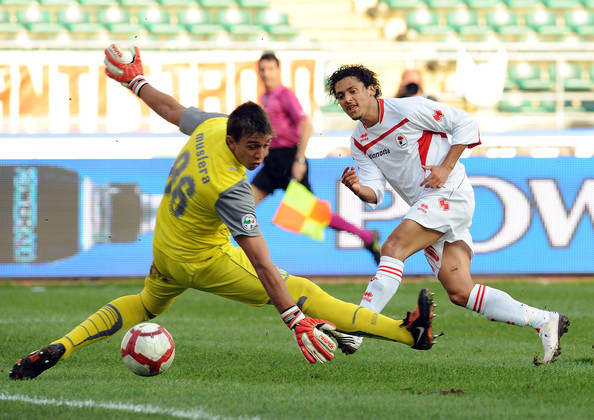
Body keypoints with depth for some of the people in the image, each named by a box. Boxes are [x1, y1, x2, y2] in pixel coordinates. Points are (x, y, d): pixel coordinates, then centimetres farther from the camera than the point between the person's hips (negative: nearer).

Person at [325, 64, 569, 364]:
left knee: (392, 248, -24)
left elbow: (464, 123, -4)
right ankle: (544, 322, 3)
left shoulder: (408, 109, -8)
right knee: (460, 293, -3)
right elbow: (375, 194, 4)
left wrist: (446, 167, -14)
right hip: (426, 206, 8)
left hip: (449, 193, -8)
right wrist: (359, 189, -19)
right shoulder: (359, 142, 11)